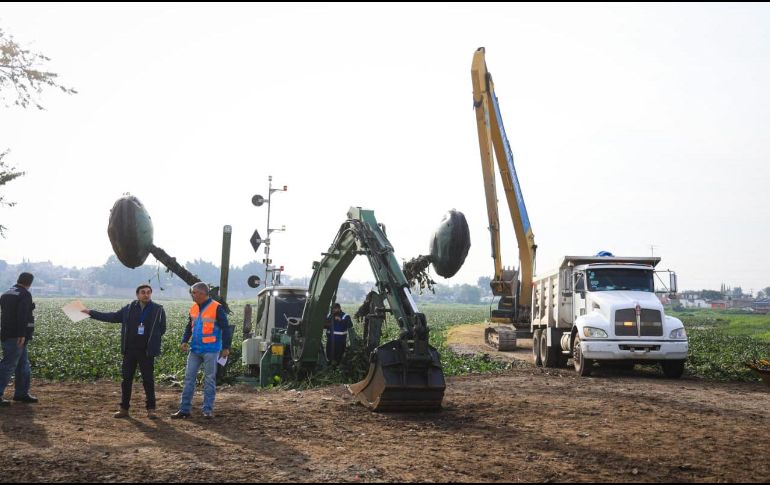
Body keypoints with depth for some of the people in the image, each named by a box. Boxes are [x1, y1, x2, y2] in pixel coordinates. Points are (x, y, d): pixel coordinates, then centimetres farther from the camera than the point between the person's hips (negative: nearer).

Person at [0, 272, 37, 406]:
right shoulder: (25, 295, -12)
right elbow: (22, 316, -22)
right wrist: (22, 334, -25)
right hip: (16, 336, -9)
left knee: (23, 364, 15)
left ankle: (22, 393, 19)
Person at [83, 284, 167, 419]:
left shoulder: (158, 310, -1)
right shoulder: (129, 308, 5)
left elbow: (162, 329, 4)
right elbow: (112, 317, 12)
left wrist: (152, 341, -5)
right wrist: (91, 313, 11)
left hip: (147, 351, -3)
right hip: (130, 350, 3)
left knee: (148, 380, 0)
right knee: (126, 379, 8)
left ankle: (151, 409, 9)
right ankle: (124, 409, 18)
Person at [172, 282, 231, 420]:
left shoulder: (217, 308, -10)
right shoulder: (193, 308, 10)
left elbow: (225, 328, -9)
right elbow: (189, 327, 20)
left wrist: (226, 347, -10)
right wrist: (184, 341, 5)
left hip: (210, 350, -6)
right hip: (195, 350, 6)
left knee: (209, 380, 2)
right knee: (189, 378, 5)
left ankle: (208, 410, 9)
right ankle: (184, 409, 11)